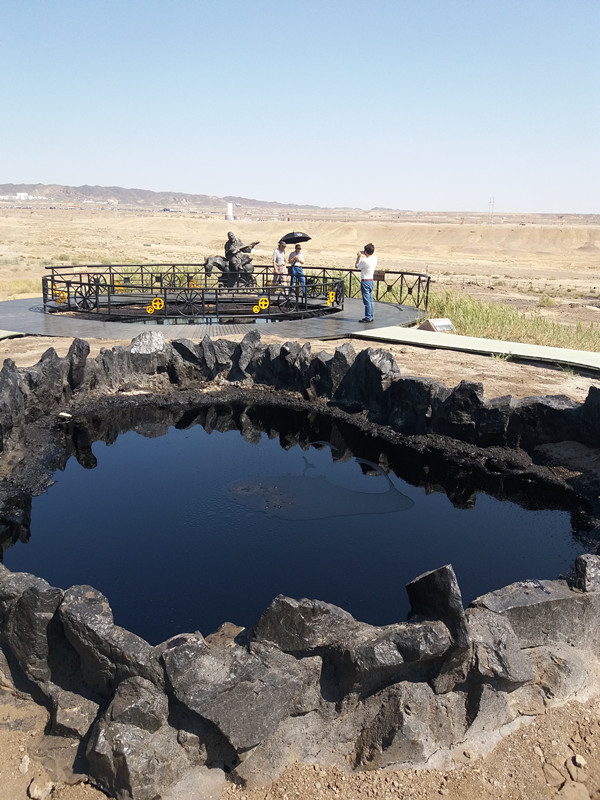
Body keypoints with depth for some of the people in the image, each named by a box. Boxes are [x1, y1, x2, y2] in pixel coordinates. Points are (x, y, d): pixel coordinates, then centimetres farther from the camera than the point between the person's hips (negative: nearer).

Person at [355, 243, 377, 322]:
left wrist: (358, 257, 8)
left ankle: (368, 317, -1)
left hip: (365, 281, -8)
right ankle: (371, 316, 19)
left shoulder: (365, 261, -21)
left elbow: (356, 266, -2)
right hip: (371, 281, 8)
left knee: (367, 300, -4)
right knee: (370, 300, 13)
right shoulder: (375, 258, 1)